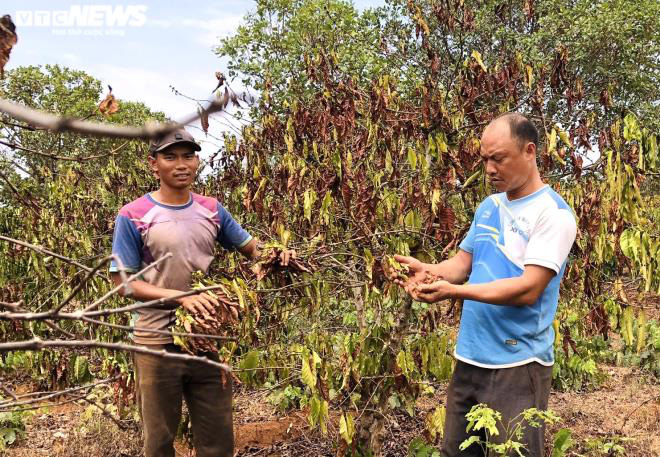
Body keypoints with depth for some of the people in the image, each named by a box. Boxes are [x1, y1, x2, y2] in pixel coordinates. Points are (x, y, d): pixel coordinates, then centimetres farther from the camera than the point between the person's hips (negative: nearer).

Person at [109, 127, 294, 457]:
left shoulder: (212, 210, 4)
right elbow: (122, 282, -11)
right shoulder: (133, 216, -9)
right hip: (158, 344, -3)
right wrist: (180, 296, -24)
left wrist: (276, 255, -11)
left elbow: (250, 247, 12)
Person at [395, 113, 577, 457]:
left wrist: (453, 291, -28)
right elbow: (463, 262, 14)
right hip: (470, 357, 7)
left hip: (518, 364, -7)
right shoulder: (488, 207, 11)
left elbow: (528, 289, -21)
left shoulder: (553, 212, -13)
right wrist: (428, 271, -8)